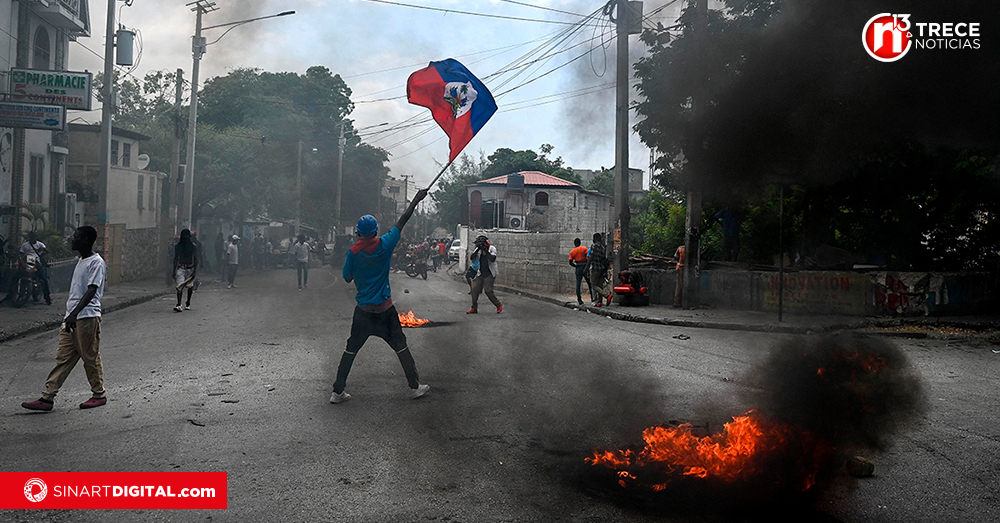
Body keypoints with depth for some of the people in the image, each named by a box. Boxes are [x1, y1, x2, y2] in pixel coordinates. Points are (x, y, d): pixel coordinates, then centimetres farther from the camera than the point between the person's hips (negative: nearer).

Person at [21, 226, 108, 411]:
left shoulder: (96, 263, -11)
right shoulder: (81, 261, 19)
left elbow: (91, 291, -20)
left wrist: (74, 313, -28)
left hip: (87, 317, -9)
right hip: (72, 319, 9)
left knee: (91, 357, 0)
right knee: (63, 358, 6)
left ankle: (99, 395, 13)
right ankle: (47, 398, 5)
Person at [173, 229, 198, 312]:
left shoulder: (193, 246, -2)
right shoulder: (177, 246, 3)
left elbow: (196, 260, -2)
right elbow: (175, 259, 8)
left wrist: (195, 272, -10)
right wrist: (174, 271, 4)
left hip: (190, 268, 0)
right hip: (180, 268, 0)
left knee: (189, 286, 9)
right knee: (180, 286, -14)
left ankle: (188, 303, 25)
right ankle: (178, 305, -21)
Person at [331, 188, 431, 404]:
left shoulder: (353, 252, -8)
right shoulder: (384, 244, -9)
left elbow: (347, 278, 3)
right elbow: (402, 221, 1)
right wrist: (416, 200, 10)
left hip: (363, 309, 1)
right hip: (384, 309, -1)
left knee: (351, 348, 10)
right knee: (400, 346, 10)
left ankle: (338, 391, 10)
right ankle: (415, 387, 16)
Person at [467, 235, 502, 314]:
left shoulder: (492, 248, -8)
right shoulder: (478, 249, 5)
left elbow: (492, 259, -23)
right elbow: (472, 258, -6)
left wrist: (486, 250, -26)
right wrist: (477, 250, -18)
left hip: (489, 274, -6)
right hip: (480, 274, 6)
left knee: (488, 290, -13)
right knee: (475, 290, 0)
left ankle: (499, 305, 4)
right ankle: (474, 308, 10)